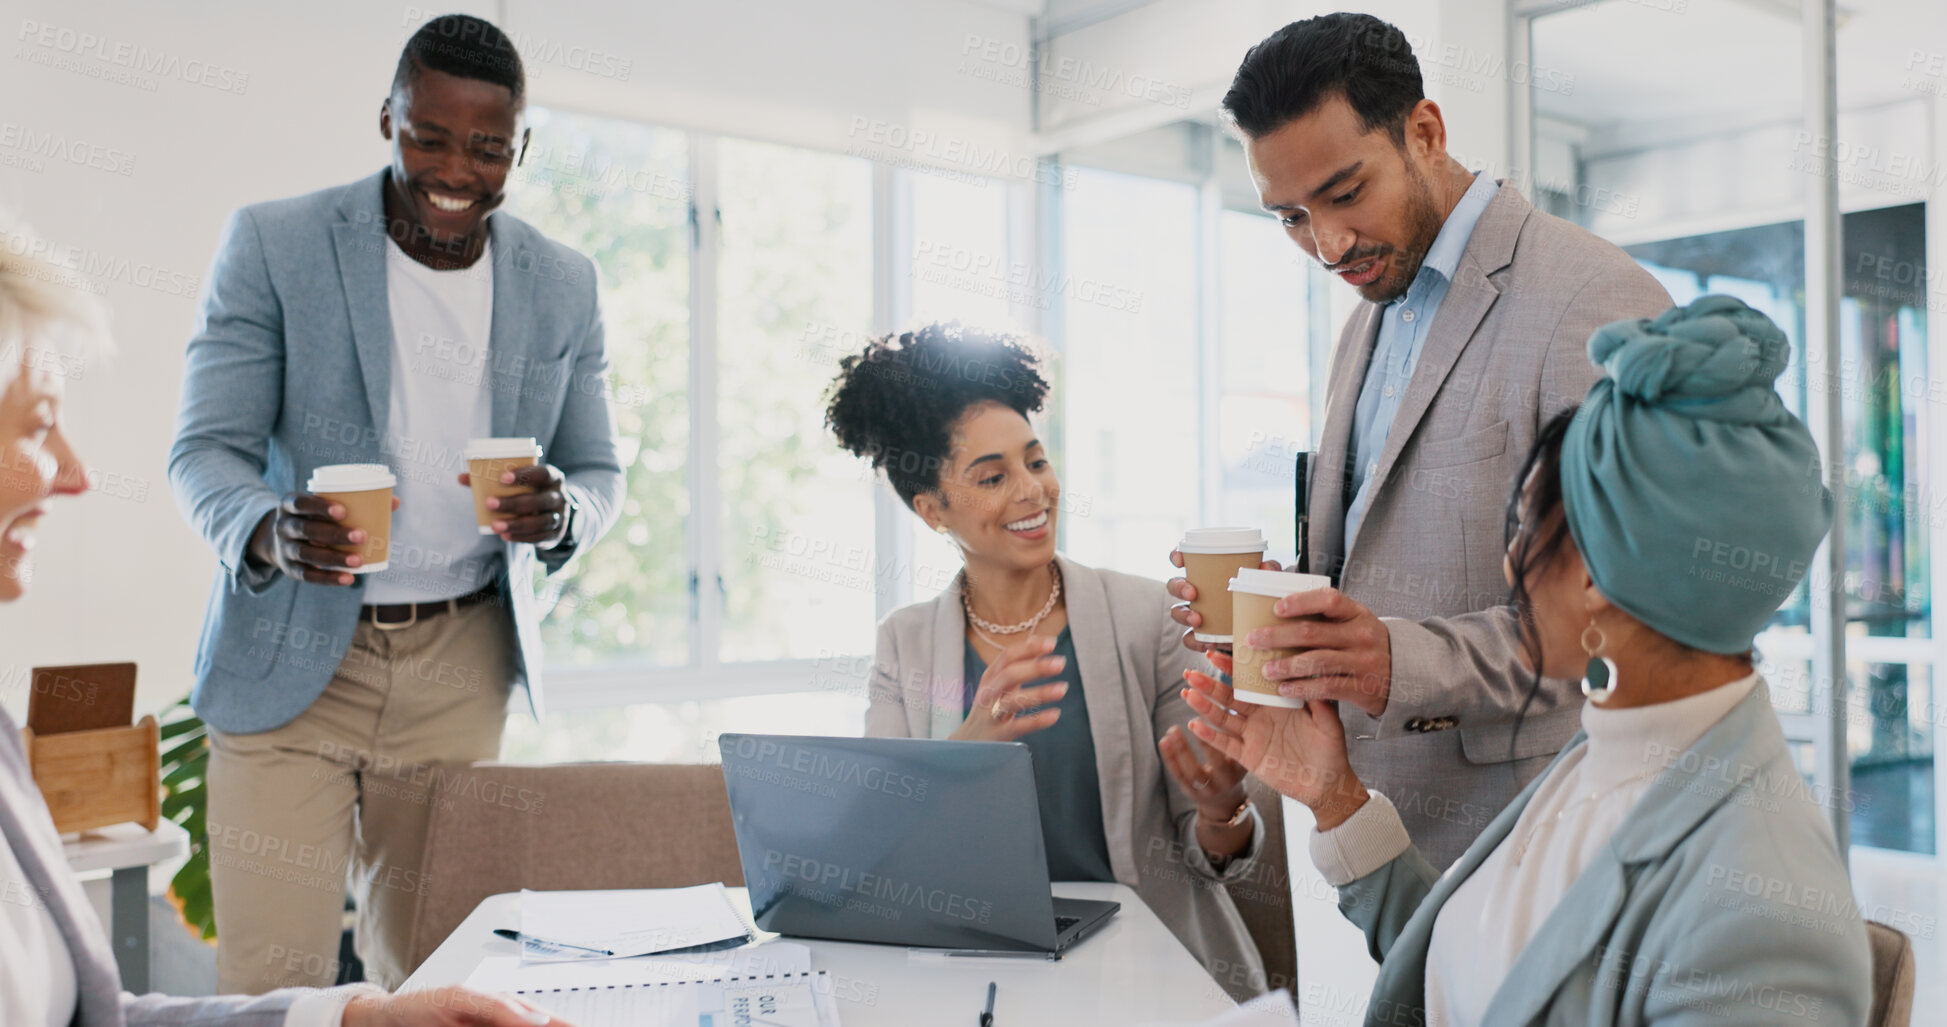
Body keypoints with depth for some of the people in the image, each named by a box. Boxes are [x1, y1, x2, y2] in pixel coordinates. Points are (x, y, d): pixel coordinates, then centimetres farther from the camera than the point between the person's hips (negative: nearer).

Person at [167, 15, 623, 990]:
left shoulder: (564, 284, 4)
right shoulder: (272, 243, -3)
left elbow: (599, 472, 9)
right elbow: (204, 452, -4)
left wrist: (557, 513, -16)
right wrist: (267, 532, -28)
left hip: (461, 666, 2)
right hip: (289, 661, -2)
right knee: (270, 978, -2)